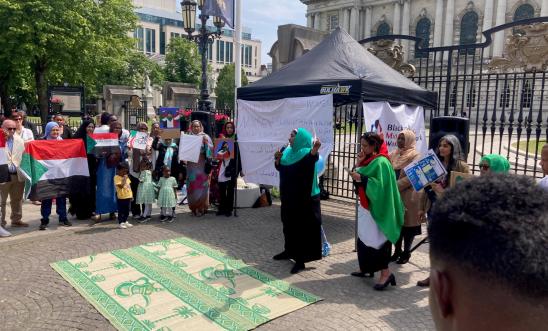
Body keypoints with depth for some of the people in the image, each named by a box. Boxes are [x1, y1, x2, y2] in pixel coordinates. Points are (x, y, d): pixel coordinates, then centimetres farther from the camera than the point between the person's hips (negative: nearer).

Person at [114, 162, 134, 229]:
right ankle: (120, 223, 8)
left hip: (128, 196, 7)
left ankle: (125, 221, 26)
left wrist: (131, 195, 14)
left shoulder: (127, 177, 12)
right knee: (121, 211, 1)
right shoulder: (117, 177, -10)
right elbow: (121, 186, -22)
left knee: (127, 210, 15)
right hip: (121, 197, -7)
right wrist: (124, 179, -19)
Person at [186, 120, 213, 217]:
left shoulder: (205, 137, 3)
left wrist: (206, 142, -18)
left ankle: (202, 208, 7)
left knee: (202, 186, -3)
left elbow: (211, 149, -3)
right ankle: (194, 208, 15)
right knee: (192, 186, 4)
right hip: (191, 166, 3)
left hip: (202, 166, -3)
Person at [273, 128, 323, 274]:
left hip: (303, 197, -8)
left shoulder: (306, 152, -14)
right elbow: (279, 167, 15)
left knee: (302, 226, -4)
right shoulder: (288, 151, 10)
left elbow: (313, 157, -38)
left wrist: (315, 149, -59)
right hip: (288, 195, 8)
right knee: (289, 224, 18)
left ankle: (301, 259, 0)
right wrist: (278, 159, -6)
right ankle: (289, 251, 34)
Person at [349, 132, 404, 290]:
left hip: (376, 206, -9)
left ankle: (385, 273, -1)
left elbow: (379, 184, -23)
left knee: (376, 239, -7)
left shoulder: (380, 162, -17)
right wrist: (358, 163, -3)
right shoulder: (369, 160, 11)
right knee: (364, 237, 14)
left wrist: (361, 179, -25)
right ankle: (365, 268, 25)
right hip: (366, 204, 9)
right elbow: (358, 175, 10)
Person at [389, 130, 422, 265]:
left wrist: (395, 186, -21)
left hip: (408, 196, -6)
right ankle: (397, 251, 22)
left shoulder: (415, 156, -7)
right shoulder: (394, 154, 14)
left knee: (407, 223, 3)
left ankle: (406, 253, 16)